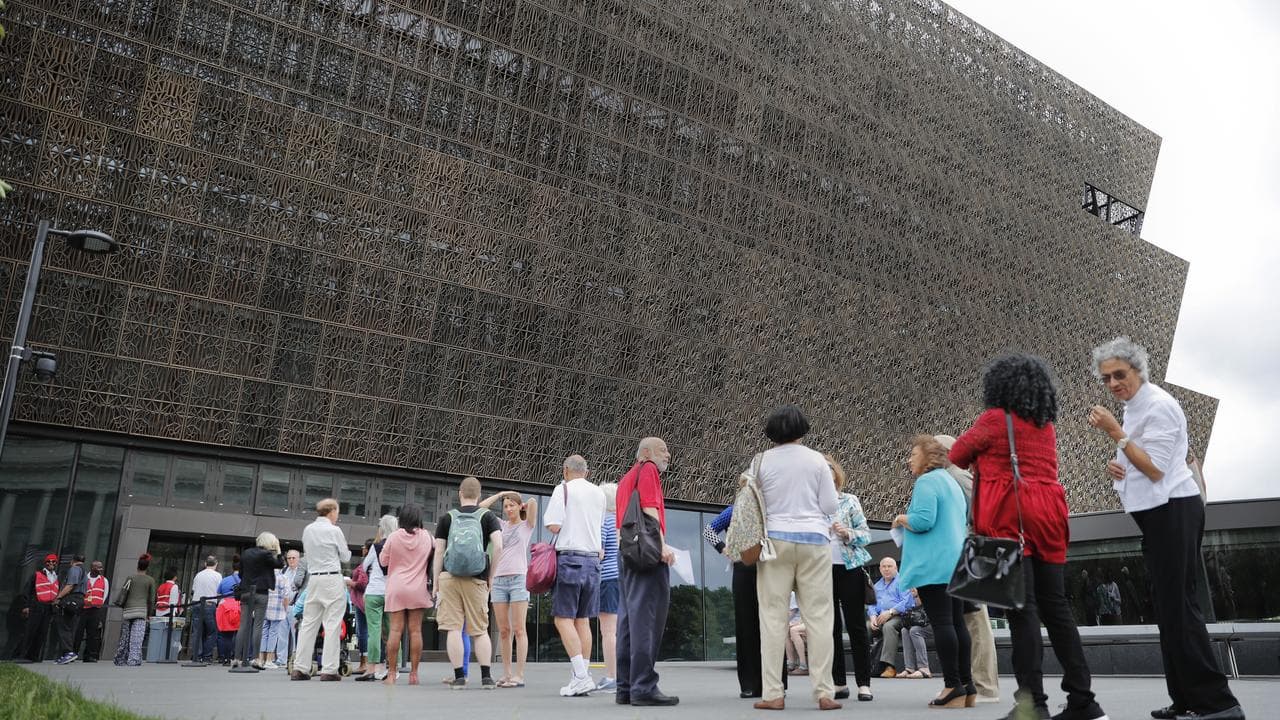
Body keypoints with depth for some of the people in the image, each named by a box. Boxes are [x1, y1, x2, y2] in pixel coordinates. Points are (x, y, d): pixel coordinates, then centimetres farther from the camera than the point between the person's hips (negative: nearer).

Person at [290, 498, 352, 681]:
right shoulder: (334, 530, -7)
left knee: (308, 623, 9)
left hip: (313, 578, 6)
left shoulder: (307, 530, 9)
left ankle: (299, 668, 8)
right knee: (332, 625, -4)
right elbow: (345, 557, 1)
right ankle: (329, 670, -6)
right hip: (332, 579, -6)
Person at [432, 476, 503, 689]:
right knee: (480, 630, 9)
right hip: (477, 580, 0)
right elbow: (498, 546, -5)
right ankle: (486, 677, 6)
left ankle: (459, 677, 2)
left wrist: (435, 585, 10)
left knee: (454, 629, 2)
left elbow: (439, 552, 5)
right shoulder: (487, 517, 8)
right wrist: (491, 575, 5)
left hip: (449, 576, 0)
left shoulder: (447, 518, 10)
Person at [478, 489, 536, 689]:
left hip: (519, 578, -4)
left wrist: (524, 505, 12)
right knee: (503, 631, 5)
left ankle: (519, 675, -6)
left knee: (518, 629, -5)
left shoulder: (527, 525, 8)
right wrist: (500, 494, 17)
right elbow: (480, 508, 13)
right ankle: (506, 674, 10)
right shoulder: (501, 525, 18)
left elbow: (533, 502, -9)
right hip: (499, 579, 4)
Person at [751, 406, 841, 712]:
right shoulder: (816, 460, 1)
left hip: (775, 539, 0)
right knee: (819, 617, 4)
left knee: (773, 617, 2)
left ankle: (773, 694, 2)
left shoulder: (761, 461, 1)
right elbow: (831, 506, 0)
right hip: (813, 540, 0)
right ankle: (824, 692, 4)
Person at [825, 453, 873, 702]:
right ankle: (839, 683, 13)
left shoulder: (850, 500, 4)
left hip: (849, 568, -1)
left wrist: (847, 533, -17)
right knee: (831, 627, 5)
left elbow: (866, 534, 1)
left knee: (856, 625, 0)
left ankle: (864, 683, 4)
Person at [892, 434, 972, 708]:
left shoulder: (926, 482, -9)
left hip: (933, 564, -9)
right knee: (957, 622, 8)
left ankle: (953, 687, -9)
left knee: (941, 623, -9)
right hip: (956, 562, 9)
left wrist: (900, 519, -2)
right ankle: (967, 686, 10)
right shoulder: (952, 482, 21)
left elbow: (923, 521, -20)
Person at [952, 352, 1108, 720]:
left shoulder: (994, 419, -1)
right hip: (1046, 518, 6)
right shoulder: (1047, 427, 18)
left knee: (1021, 608, -9)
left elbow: (957, 455, 9)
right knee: (1055, 607, 8)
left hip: (1008, 518, -6)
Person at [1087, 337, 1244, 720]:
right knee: (1168, 604, 12)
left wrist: (1115, 432, -22)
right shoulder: (1134, 407, 15)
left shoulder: (1158, 405, -15)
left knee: (1177, 605, -10)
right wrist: (1118, 466, 5)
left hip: (1172, 512, -10)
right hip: (1157, 514, 10)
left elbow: (1155, 469, -20)